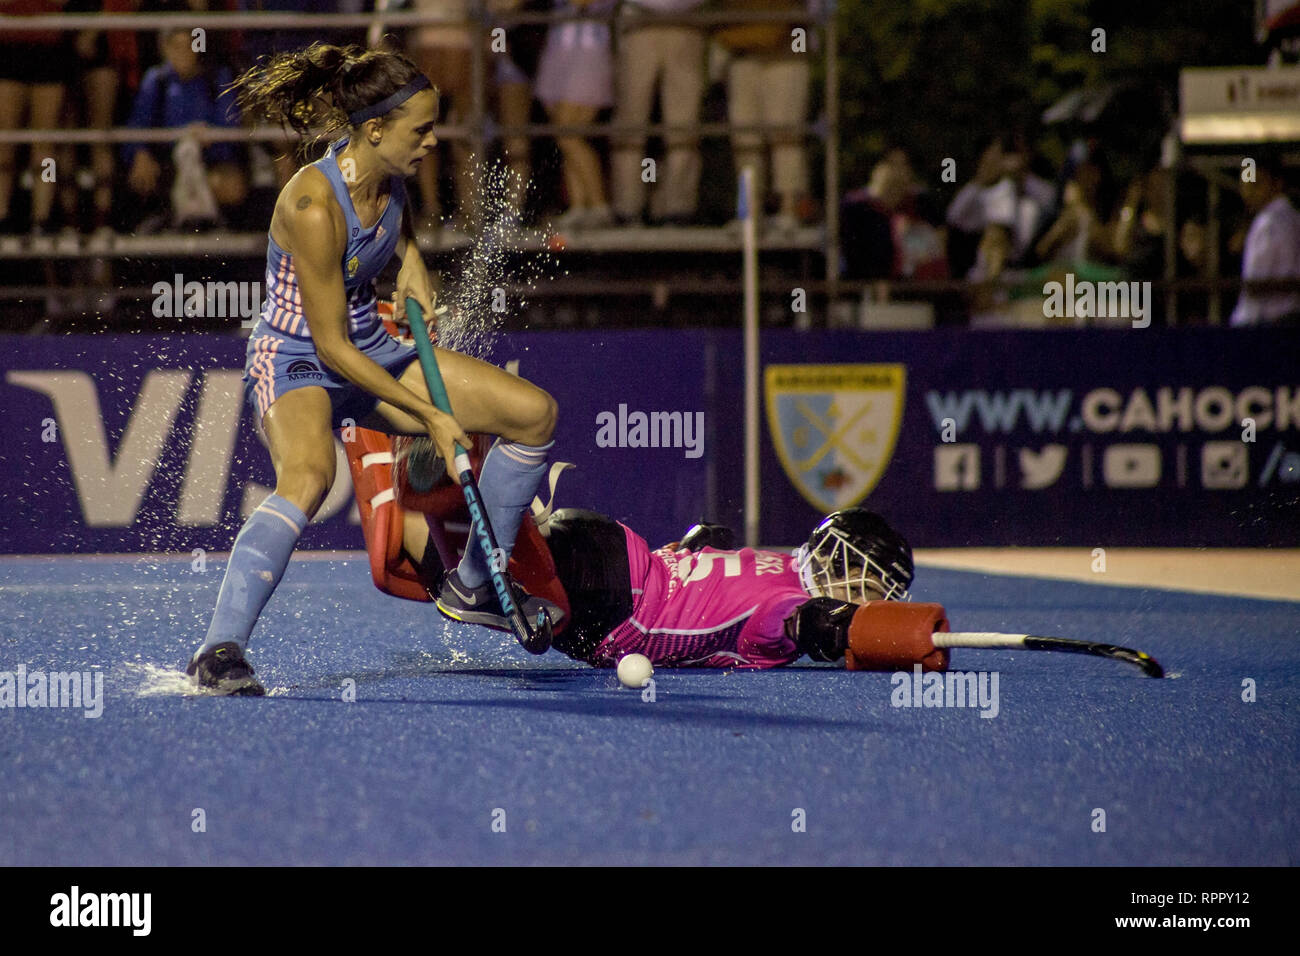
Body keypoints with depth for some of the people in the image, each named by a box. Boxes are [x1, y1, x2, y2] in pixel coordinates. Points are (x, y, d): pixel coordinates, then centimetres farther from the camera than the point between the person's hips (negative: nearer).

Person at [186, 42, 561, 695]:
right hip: (295, 365, -8)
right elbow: (331, 346, -24)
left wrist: (412, 263, 5)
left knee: (534, 412, 1)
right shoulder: (313, 206, -29)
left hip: (372, 353, 8)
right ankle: (220, 652, -39)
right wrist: (428, 414, -22)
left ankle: (470, 587, 15)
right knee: (308, 477, -41)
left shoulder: (389, 173, -5)